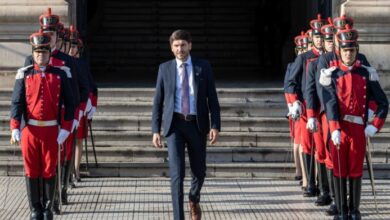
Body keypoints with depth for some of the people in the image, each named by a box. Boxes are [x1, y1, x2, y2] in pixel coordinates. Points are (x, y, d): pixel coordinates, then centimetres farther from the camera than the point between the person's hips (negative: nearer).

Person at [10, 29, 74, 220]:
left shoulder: (60, 74, 2)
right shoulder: (24, 75, 3)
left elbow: (69, 103, 2)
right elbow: (16, 102, -1)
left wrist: (65, 129, -7)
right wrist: (15, 128, -12)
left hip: (52, 131, 0)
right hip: (30, 130, 0)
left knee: (49, 170, 6)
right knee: (32, 171, 5)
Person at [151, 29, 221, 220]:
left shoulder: (203, 67, 4)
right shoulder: (165, 68, 5)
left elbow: (212, 98, 2)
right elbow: (158, 101, 6)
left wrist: (215, 126, -8)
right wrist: (156, 129, 0)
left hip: (197, 124, 1)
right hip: (175, 124, -1)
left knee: (199, 170, 12)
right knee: (177, 173, -10)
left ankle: (194, 199, 43)